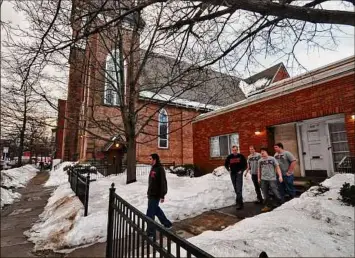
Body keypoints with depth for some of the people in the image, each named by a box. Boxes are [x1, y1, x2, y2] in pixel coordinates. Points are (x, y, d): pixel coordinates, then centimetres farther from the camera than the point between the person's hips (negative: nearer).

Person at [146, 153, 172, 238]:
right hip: (151, 194, 10)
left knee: (150, 214, -3)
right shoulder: (153, 168, 9)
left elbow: (163, 183, -20)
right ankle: (167, 224, 36)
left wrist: (162, 196, -21)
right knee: (156, 210, 21)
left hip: (156, 195, -10)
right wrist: (149, 193, 21)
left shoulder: (160, 169, -19)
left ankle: (150, 233, 9)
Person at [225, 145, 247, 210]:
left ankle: (239, 203, -10)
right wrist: (229, 170, 5)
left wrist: (242, 170, -7)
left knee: (239, 188, -12)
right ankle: (240, 199, 32)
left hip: (239, 173, -4)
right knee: (236, 188, 14)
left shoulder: (241, 156, -6)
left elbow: (245, 164, 1)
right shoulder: (229, 157, 2)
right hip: (232, 174, 4)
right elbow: (226, 164, 15)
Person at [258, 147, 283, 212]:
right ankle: (268, 206, 19)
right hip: (263, 179, 4)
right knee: (265, 194, 8)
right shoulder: (260, 160, 8)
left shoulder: (272, 159, -1)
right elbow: (259, 169, 14)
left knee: (276, 192, -4)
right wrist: (259, 178, 13)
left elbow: (277, 167, -2)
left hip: (272, 179, -3)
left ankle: (280, 205, 13)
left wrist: (280, 176, -10)